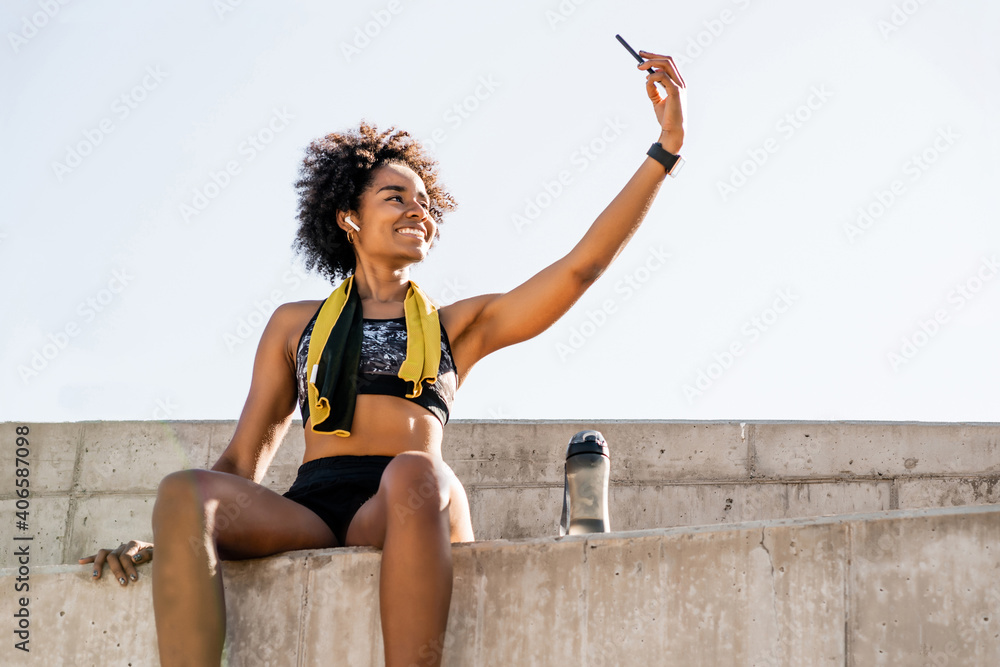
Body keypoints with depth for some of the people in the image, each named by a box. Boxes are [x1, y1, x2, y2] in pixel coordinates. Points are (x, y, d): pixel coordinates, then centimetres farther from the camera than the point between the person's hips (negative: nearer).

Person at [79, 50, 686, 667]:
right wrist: (163, 542, 4)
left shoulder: (457, 326, 24)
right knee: (185, 491, -31)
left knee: (414, 476, -39)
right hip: (307, 515, 1)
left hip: (409, 518, -1)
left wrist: (667, 148, 10)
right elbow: (244, 460, 22)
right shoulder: (295, 325, 27)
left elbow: (583, 266, 15)